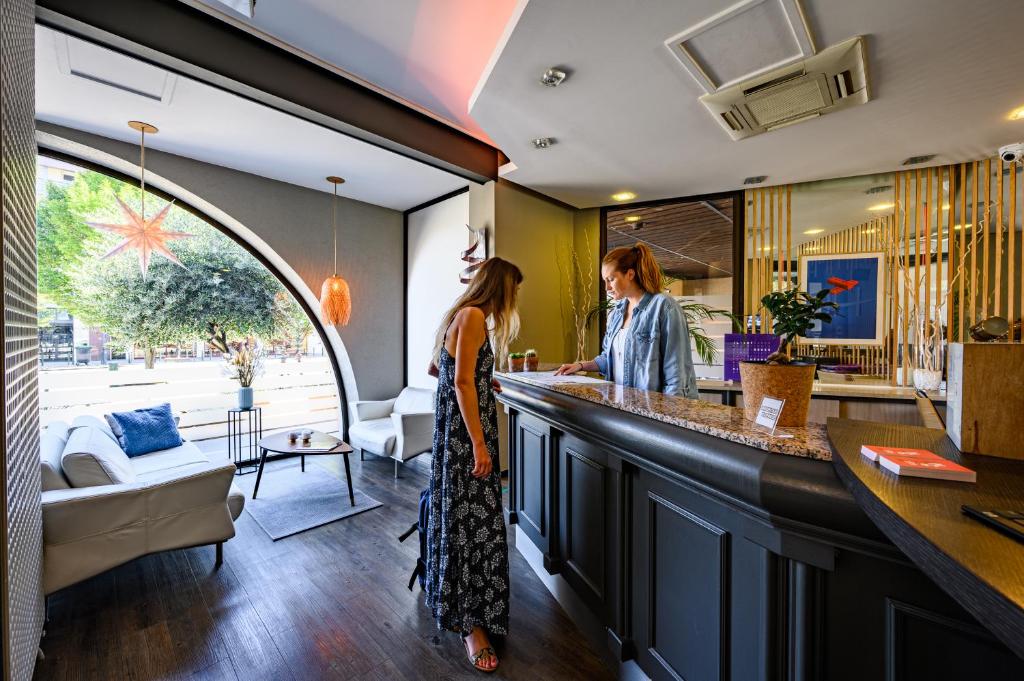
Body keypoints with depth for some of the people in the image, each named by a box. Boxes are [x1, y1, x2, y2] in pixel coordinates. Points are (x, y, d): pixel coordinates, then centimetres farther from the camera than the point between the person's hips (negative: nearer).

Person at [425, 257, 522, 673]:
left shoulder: (460, 315, 15)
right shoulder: (473, 316, -14)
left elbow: (434, 368, 22)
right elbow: (463, 383, -21)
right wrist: (478, 444, -21)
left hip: (454, 426, 10)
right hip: (465, 430, -10)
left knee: (462, 514, 19)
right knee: (472, 520, 0)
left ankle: (453, 603, 38)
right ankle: (472, 623, 16)